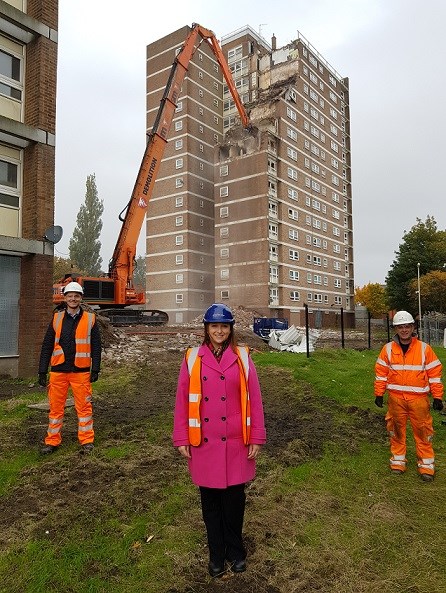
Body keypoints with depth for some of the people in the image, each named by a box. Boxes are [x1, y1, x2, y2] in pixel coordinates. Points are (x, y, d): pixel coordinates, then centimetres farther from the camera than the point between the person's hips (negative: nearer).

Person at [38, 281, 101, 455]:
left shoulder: (90, 319, 1)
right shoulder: (57, 318, 6)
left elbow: (96, 346, 2)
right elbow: (47, 346, 7)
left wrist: (95, 369, -5)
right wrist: (42, 371, 3)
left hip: (81, 371, -2)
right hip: (58, 370, 2)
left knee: (84, 406, 3)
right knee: (56, 406, 9)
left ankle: (87, 441, 14)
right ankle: (52, 441, 22)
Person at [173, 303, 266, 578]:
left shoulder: (243, 358, -3)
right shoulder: (192, 358, -3)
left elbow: (254, 399, -1)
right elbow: (182, 401, 0)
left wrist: (256, 438, -2)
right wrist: (182, 439, 0)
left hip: (235, 443, 0)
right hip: (204, 443, 0)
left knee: (235, 497, 11)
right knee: (210, 499, 13)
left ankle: (236, 551, 36)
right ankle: (216, 554, 34)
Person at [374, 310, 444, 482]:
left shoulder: (424, 348, -2)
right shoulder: (388, 349, 1)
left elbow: (434, 373, 1)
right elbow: (381, 372, 5)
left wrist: (437, 397, 0)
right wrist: (379, 394, 4)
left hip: (419, 398, -1)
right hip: (396, 398, 1)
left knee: (423, 432, 4)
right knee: (396, 430, 10)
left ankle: (426, 465, 18)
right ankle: (398, 460, 25)